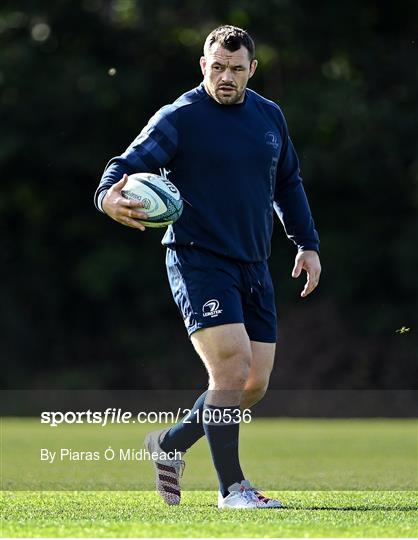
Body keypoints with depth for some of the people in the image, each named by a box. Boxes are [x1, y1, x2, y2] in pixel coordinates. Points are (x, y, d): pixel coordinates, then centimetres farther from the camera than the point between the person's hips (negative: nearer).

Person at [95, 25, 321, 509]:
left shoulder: (269, 117, 12)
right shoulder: (179, 118, -7)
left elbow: (288, 183, 24)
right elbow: (128, 165, -13)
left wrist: (307, 244, 20)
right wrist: (109, 197, -35)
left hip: (254, 268, 7)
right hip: (198, 261, -6)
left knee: (254, 384, 5)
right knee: (231, 364, -19)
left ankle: (170, 443, 26)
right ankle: (231, 488, -8)